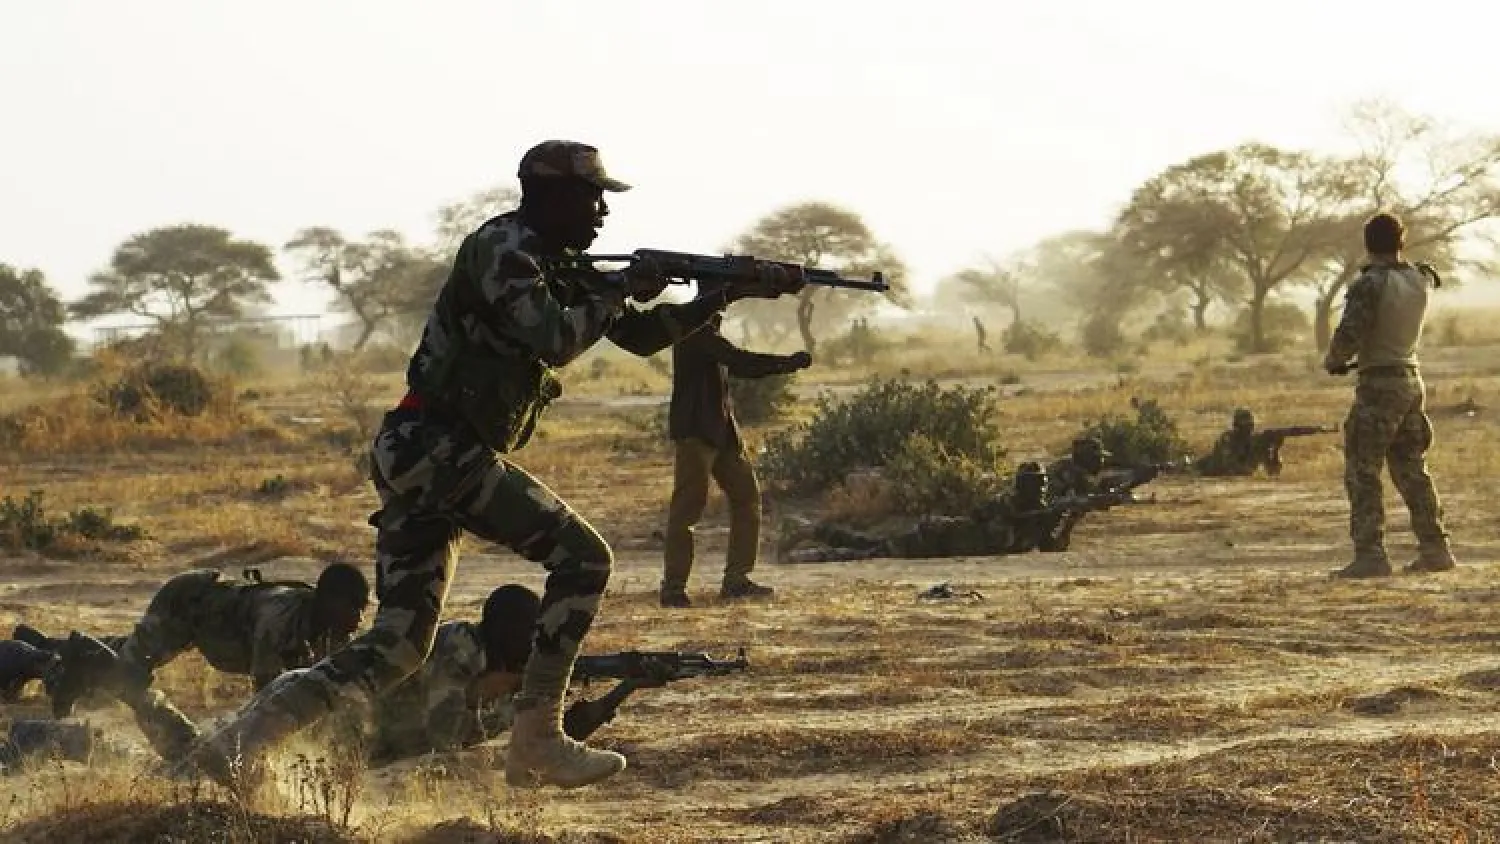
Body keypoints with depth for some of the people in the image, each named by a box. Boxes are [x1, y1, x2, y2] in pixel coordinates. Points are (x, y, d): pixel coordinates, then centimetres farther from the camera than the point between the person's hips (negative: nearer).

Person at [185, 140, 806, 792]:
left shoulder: (560, 267, 19)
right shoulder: (502, 246, -8)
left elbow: (641, 335, 24)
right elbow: (553, 341, -20)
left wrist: (729, 292, 14)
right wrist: (620, 289, -7)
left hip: (411, 457, 10)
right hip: (437, 448, -10)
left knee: (395, 648, 7)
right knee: (583, 558, -8)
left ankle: (239, 742, 1)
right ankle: (537, 743, -7)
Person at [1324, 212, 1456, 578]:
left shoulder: (1370, 284, -16)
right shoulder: (1422, 280, 5)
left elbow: (1349, 336, -20)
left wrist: (1333, 361, -3)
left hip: (1380, 383, -7)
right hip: (1413, 380, 7)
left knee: (1362, 472, -4)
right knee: (1411, 469, 16)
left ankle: (1370, 555, -10)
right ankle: (1435, 548, 15)